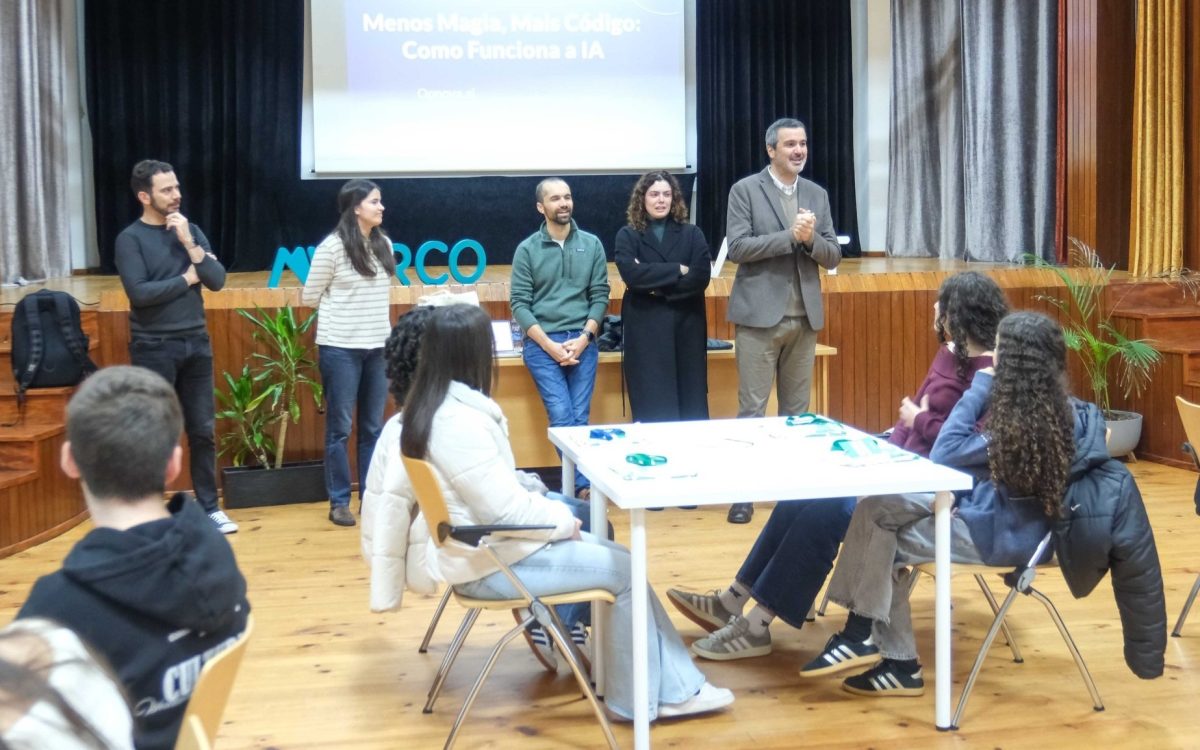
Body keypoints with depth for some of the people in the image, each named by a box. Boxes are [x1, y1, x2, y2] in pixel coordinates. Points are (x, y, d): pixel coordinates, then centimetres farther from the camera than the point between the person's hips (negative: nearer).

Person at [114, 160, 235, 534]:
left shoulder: (191, 230, 8)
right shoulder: (131, 238, -7)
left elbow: (217, 280, -1)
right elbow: (139, 293, -18)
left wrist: (188, 243, -11)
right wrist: (186, 279, -7)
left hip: (196, 343, 4)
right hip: (154, 348, -4)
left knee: (202, 430, 8)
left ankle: (209, 507, 18)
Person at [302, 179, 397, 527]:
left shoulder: (384, 244, 7)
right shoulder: (333, 246, -9)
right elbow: (309, 296, -2)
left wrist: (374, 318, 11)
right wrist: (344, 311, 8)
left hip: (378, 347, 5)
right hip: (341, 348, -5)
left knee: (373, 427, 9)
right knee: (340, 427, 2)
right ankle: (339, 502, 9)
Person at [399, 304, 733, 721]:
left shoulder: (432, 405, 4)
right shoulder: (459, 421, -27)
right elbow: (504, 509, -25)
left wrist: (542, 502, 5)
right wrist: (562, 519, -9)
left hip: (486, 541, 10)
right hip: (490, 559, -10)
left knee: (620, 557, 10)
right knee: (625, 571, -3)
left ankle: (673, 685, 13)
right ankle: (641, 698, 13)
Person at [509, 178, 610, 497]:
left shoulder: (591, 244, 6)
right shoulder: (527, 249, 1)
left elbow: (600, 296, 6)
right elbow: (519, 303, -2)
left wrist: (584, 338, -8)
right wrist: (549, 345, -11)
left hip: (582, 342, 2)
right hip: (541, 344, -2)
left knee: (580, 418, 0)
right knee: (562, 418, -11)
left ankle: (574, 485, 8)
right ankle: (584, 484, -6)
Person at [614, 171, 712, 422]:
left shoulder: (692, 234, 10)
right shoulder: (627, 236, 6)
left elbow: (701, 277, -5)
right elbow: (631, 274, -13)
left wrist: (657, 286, -12)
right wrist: (678, 270, -10)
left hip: (687, 326, 2)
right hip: (646, 328, -2)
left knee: (692, 405, 3)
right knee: (652, 408, -2)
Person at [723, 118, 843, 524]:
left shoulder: (817, 194, 12)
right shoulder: (745, 190, -2)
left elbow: (833, 256, 8)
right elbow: (738, 247, -13)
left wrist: (811, 238, -12)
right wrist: (790, 235, -19)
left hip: (804, 316, 5)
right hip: (760, 315, -5)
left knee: (796, 409, 9)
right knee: (752, 407, -2)